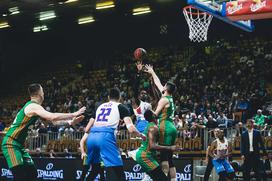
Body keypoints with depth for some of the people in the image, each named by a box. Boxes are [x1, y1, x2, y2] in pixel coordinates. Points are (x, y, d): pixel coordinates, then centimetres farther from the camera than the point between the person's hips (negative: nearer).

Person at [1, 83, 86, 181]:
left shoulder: (34, 107, 16)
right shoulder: (33, 106, -16)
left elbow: (50, 120, 22)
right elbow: (52, 117, -29)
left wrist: (70, 122, 14)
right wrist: (73, 114, -21)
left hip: (19, 145, 10)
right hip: (11, 143, -10)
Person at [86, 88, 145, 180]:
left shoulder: (100, 106, 30)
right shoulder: (121, 107, 15)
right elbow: (131, 129, 5)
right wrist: (141, 135, 22)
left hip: (92, 136, 6)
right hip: (105, 136, -6)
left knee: (92, 168, 25)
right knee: (117, 172, -5)